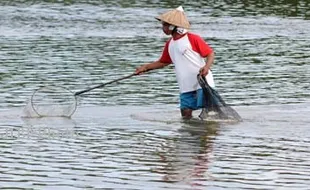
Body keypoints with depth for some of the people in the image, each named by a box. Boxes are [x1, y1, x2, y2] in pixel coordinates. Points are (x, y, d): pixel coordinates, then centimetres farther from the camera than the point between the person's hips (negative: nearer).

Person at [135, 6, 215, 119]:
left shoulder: (193, 39, -10)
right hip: (186, 87, 7)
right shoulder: (170, 44, 13)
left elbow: (210, 53, -8)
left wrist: (207, 66, -26)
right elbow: (163, 62, 27)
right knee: (186, 114, 2)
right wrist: (145, 67, 18)